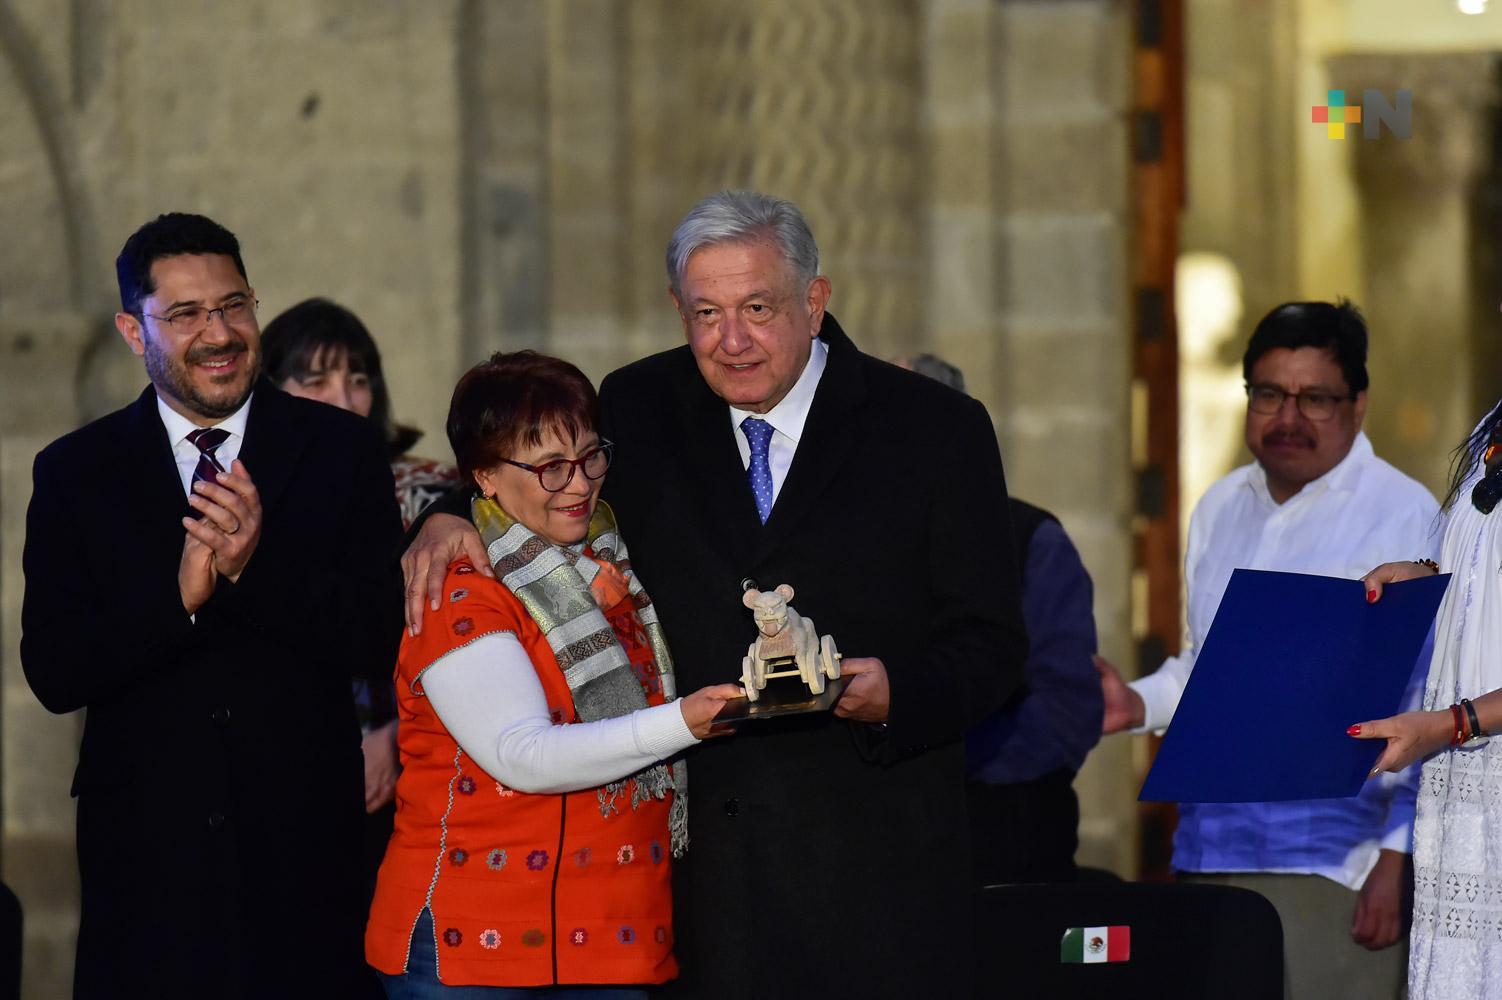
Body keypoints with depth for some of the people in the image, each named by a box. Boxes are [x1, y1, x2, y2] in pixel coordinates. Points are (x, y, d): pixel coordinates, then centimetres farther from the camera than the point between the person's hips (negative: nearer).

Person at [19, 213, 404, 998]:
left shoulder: (341, 449, 4)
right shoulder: (75, 472, 5)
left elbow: (382, 639, -4)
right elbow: (52, 674, -3)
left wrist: (257, 567, -19)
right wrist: (180, 595, -18)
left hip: (304, 846, 0)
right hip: (148, 858, 0)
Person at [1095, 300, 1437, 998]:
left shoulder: (1404, 517, -5)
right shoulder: (1221, 509, 15)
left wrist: (1399, 857, -12)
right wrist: (1142, 706, 7)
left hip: (1334, 862, -6)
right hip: (1209, 855, 6)